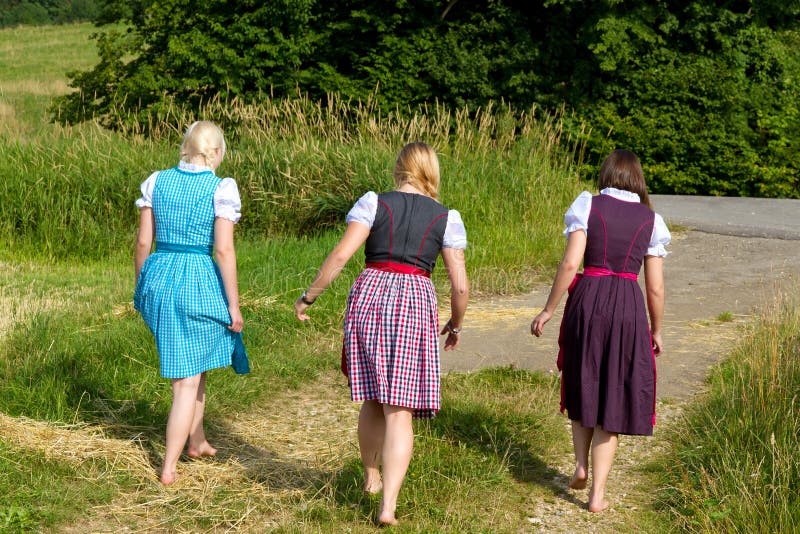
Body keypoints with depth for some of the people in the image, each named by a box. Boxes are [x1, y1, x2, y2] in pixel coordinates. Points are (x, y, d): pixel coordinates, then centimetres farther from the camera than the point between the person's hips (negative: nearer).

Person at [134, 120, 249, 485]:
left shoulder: (157, 181, 4)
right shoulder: (221, 189, -9)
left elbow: (143, 241, 4)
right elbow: (224, 250, -13)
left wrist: (140, 287, 16)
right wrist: (233, 305, -8)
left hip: (159, 278, 5)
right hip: (199, 281, -5)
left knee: (194, 362, 26)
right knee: (188, 379, 5)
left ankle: (197, 441, 35)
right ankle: (169, 468, 7)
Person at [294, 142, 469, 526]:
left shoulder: (373, 203, 2)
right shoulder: (446, 218, 5)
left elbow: (341, 253, -7)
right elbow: (460, 285, 2)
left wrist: (310, 295, 2)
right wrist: (455, 324, 19)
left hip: (369, 296, 1)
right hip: (415, 302, -1)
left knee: (374, 398, 19)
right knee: (400, 409, 0)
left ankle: (371, 476, 37)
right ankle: (388, 506, -9)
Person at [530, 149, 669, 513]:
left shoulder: (588, 206, 2)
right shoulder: (651, 220, 7)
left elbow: (570, 264, -7)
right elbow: (655, 287, 5)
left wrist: (548, 310, 0)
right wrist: (656, 331, 18)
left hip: (587, 300, 0)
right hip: (629, 307, 0)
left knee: (584, 384, 23)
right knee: (613, 398, 8)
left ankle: (581, 464, 15)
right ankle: (598, 493, 8)